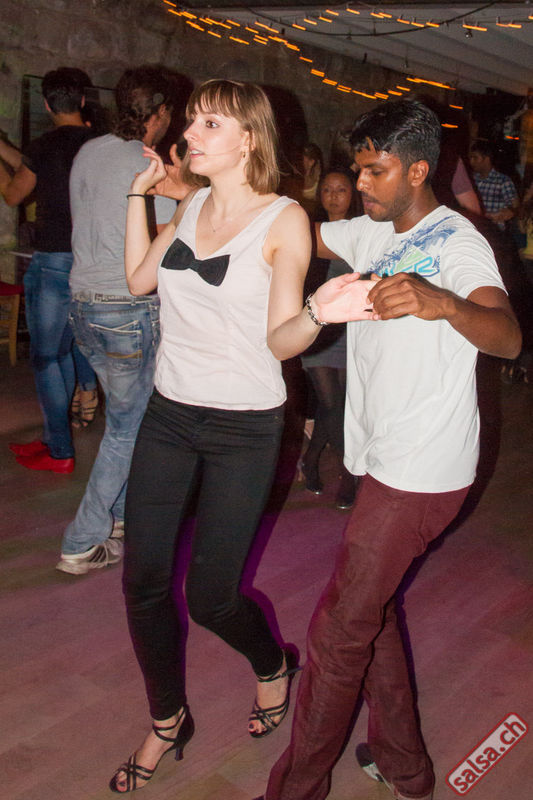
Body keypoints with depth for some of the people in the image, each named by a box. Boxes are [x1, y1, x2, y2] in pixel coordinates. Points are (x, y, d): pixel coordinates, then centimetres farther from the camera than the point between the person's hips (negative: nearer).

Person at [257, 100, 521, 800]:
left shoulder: (458, 244, -15)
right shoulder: (372, 234, 9)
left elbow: (508, 338, -30)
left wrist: (441, 302, -51)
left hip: (423, 471, -9)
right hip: (385, 459, 9)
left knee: (340, 627, -3)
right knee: (370, 604, 19)